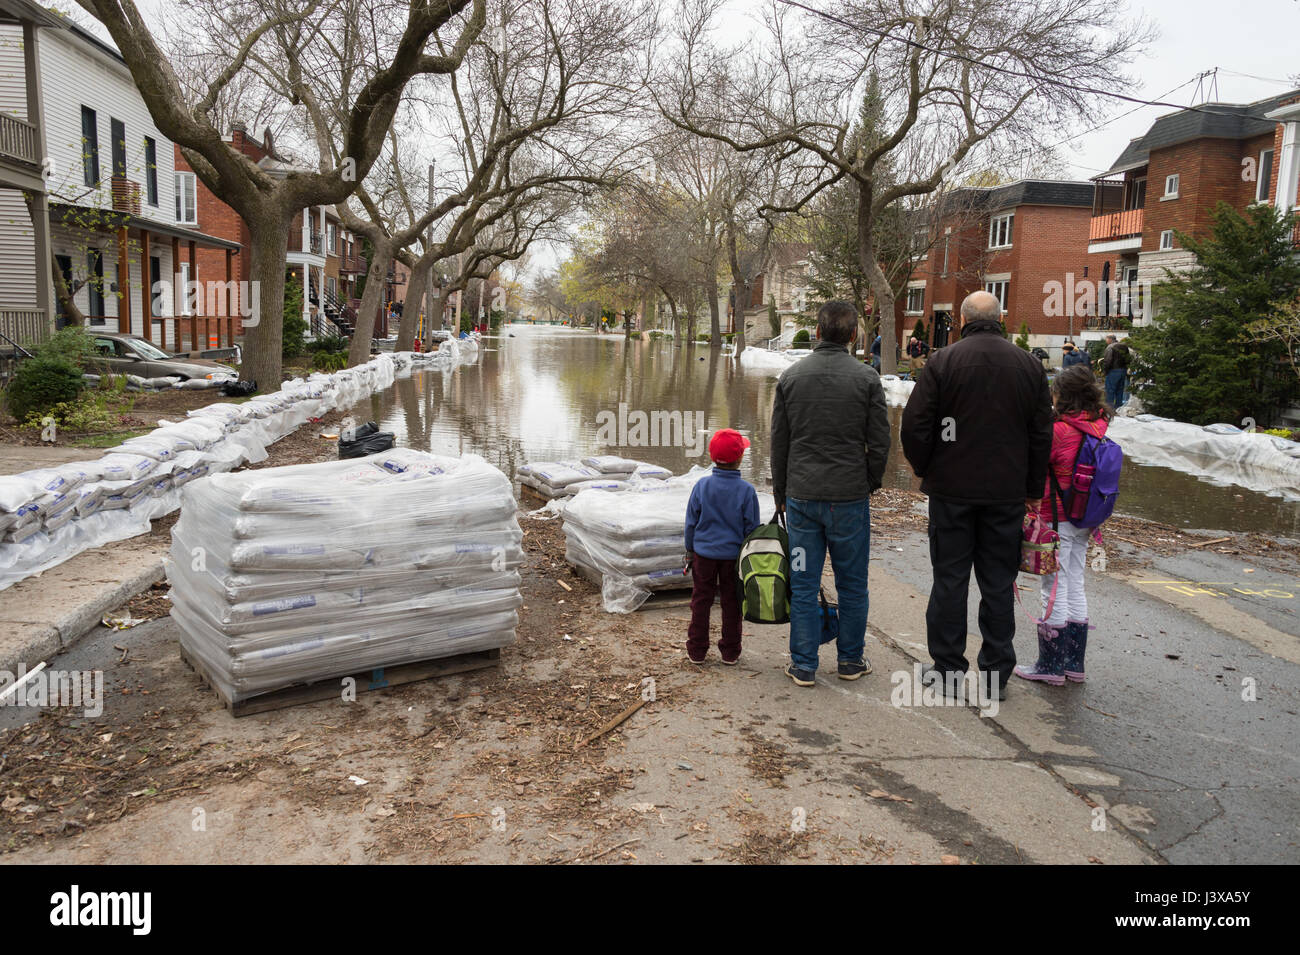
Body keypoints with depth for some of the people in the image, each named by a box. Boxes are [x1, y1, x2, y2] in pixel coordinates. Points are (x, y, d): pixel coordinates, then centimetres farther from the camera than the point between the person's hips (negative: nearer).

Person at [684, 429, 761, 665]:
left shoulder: (702, 485, -8)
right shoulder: (746, 490, -11)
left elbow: (691, 522, -1)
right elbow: (752, 528, -4)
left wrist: (690, 550, 11)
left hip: (704, 552, 1)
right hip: (734, 555, -1)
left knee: (701, 601, 10)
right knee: (731, 603, 10)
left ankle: (697, 650, 16)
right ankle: (730, 651, 18)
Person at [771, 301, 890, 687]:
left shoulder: (791, 376, 2)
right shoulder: (866, 379, -5)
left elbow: (779, 442, 6)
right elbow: (880, 442, -3)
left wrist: (780, 492, 16)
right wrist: (872, 482, 14)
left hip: (801, 496, 2)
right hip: (850, 496, -1)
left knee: (803, 583, 8)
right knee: (852, 583, 12)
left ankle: (803, 665, 13)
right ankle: (851, 660, 23)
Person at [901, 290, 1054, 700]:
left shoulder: (942, 361, -7)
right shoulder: (1030, 365, 3)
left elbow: (914, 424, -10)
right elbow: (1042, 433, 7)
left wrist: (924, 469, 7)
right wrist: (1033, 489, 15)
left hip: (951, 487, -2)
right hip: (1007, 492, 2)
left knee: (949, 578, 6)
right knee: (999, 582, 9)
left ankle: (948, 668, 12)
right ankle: (996, 673, 15)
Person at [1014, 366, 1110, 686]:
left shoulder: (1059, 430, -20)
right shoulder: (1097, 428, 4)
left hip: (1057, 520, -8)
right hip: (1083, 521, 8)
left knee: (1055, 590, 0)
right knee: (1075, 587, 15)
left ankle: (1051, 666, 9)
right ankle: (1074, 663, 24)